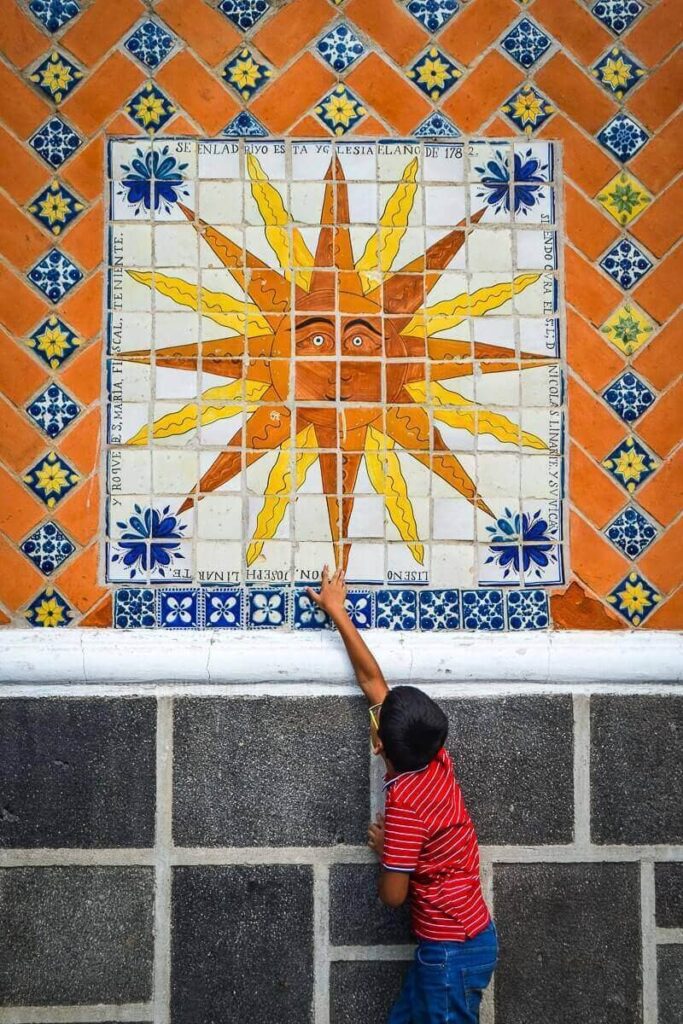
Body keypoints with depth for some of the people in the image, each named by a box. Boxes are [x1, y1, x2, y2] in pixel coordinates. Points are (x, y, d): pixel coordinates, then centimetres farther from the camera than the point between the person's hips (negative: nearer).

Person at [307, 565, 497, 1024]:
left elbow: (393, 895, -17)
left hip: (453, 947, -8)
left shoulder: (405, 802, -26)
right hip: (463, 935, 8)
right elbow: (373, 679, 3)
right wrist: (338, 612, 8)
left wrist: (384, 848, 1)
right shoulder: (435, 759, -4)